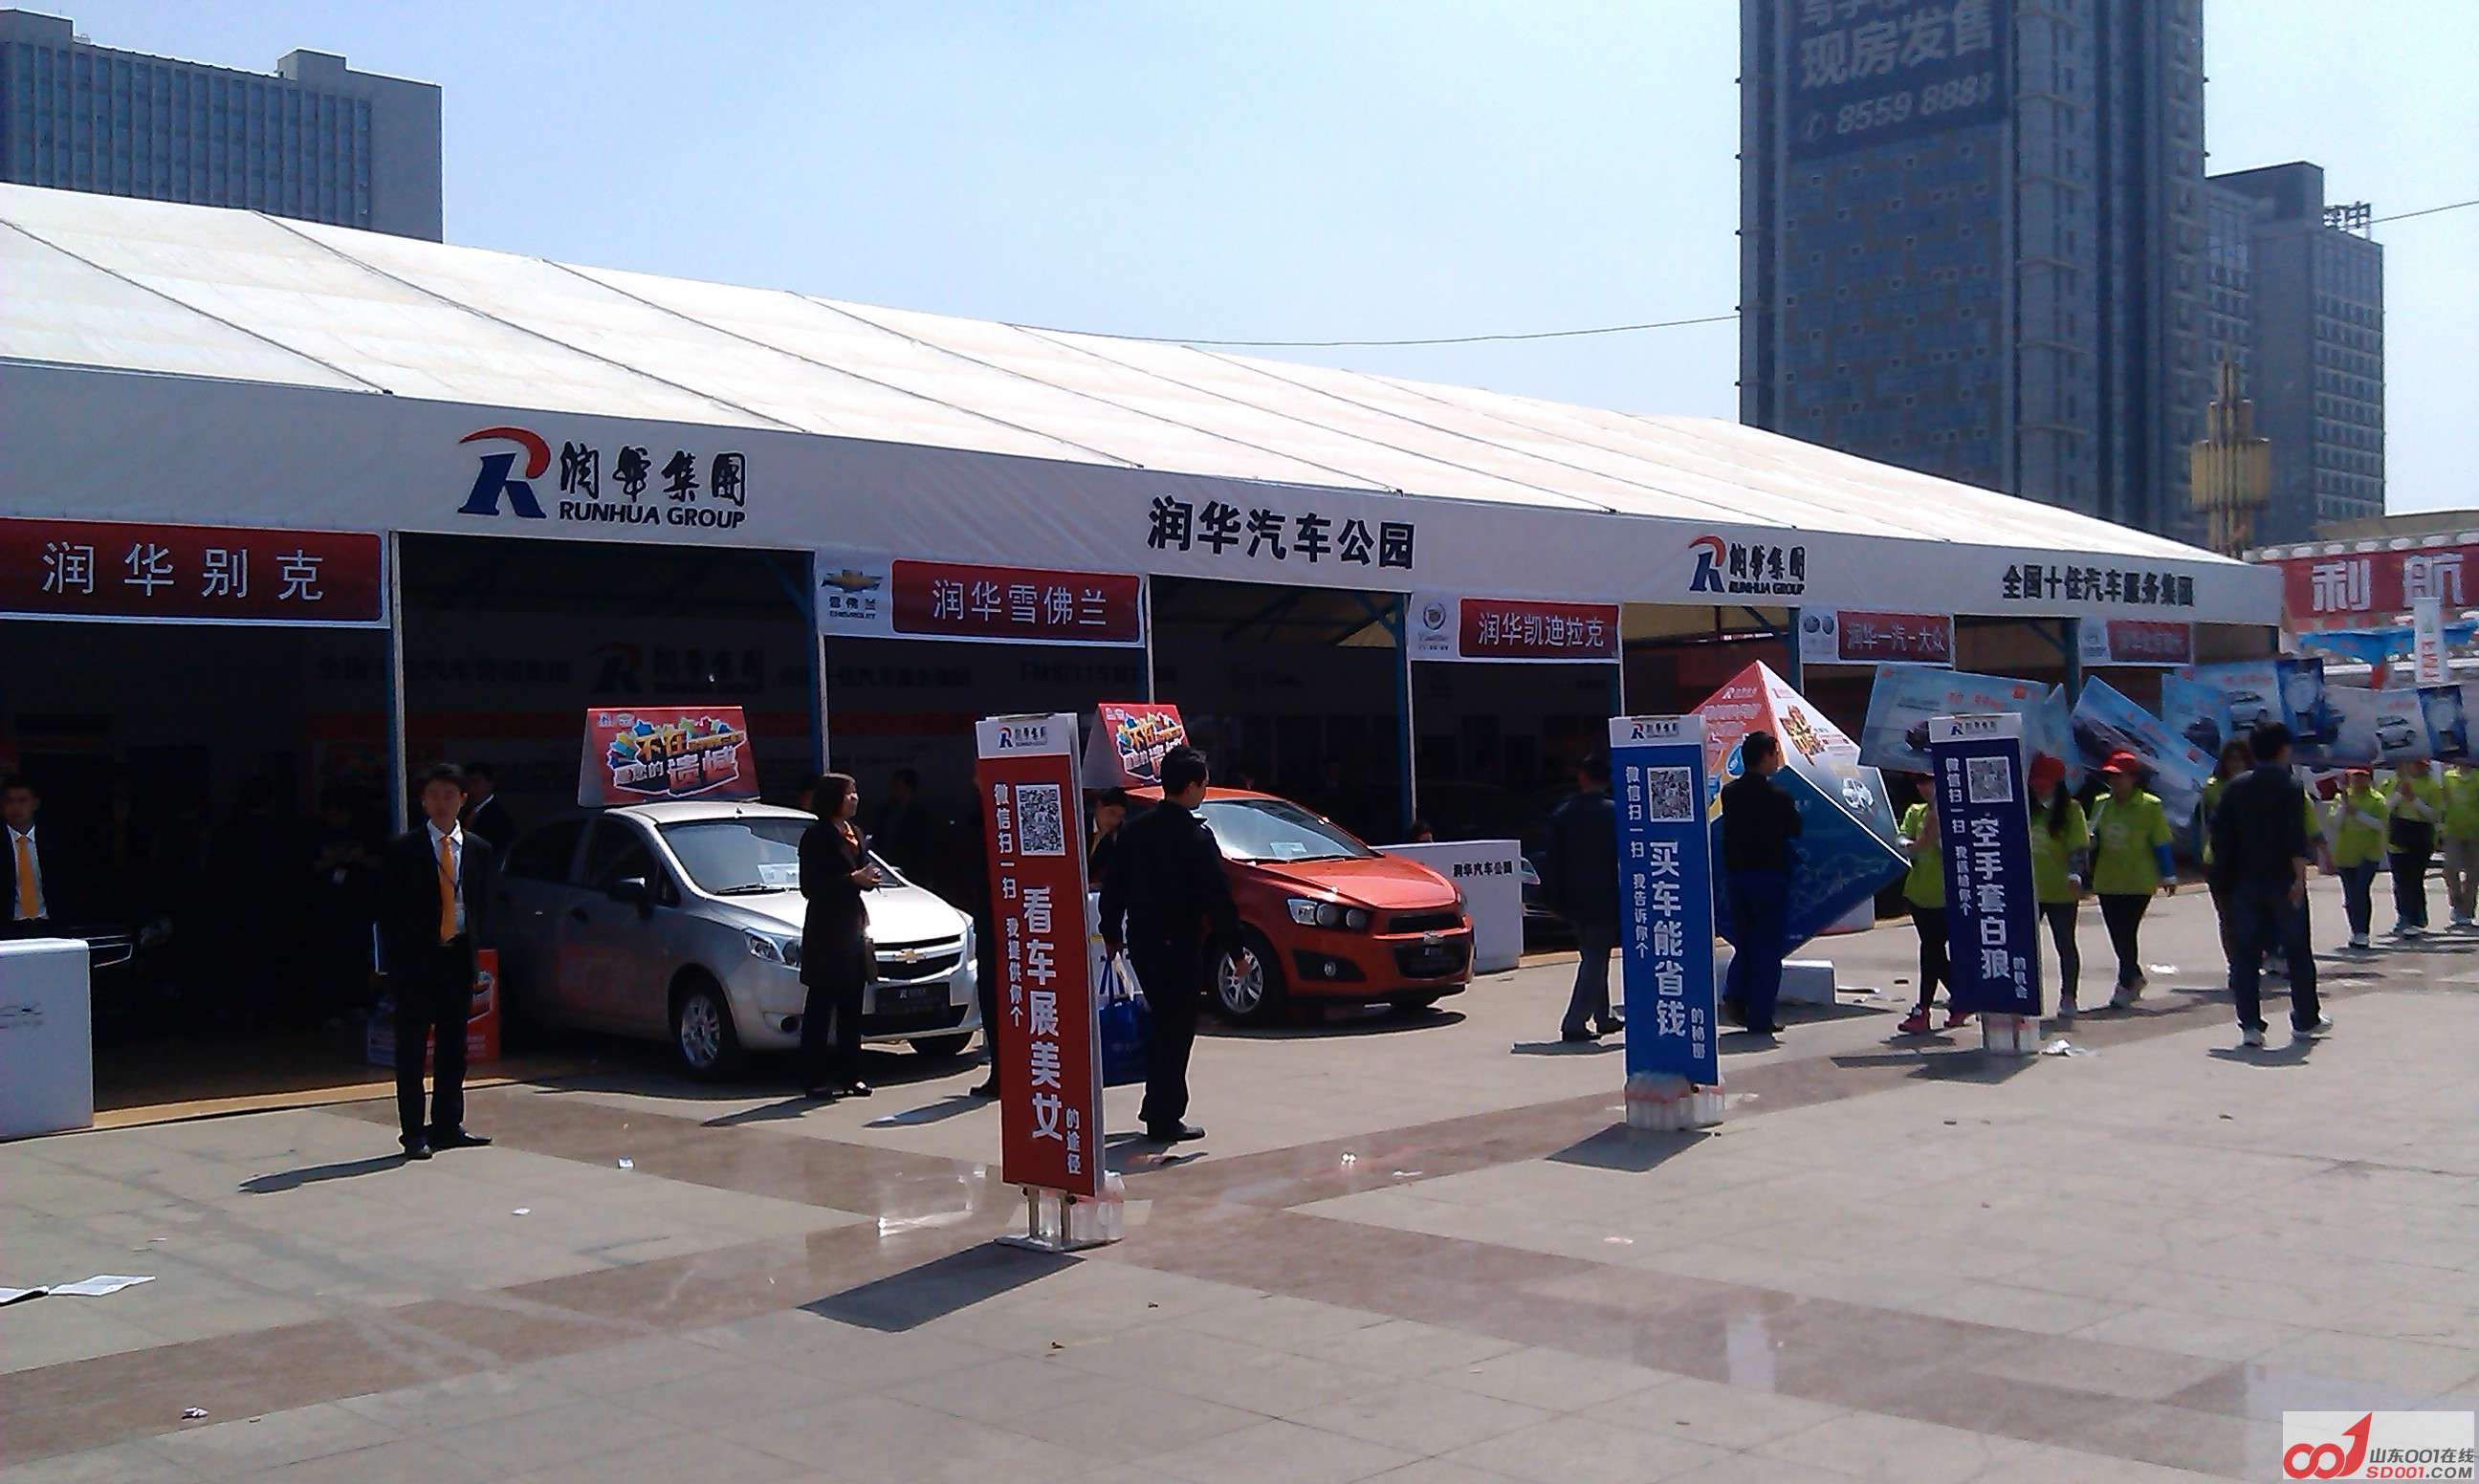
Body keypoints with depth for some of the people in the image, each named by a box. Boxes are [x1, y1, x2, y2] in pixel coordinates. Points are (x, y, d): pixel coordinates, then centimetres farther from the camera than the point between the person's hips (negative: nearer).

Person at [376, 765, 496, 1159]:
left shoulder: (478, 850, 10)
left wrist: (480, 953, 2)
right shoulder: (403, 849, 0)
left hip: (459, 956, 4)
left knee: (453, 1047, 9)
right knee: (412, 1049, 0)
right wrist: (393, 961, -8)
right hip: (416, 957, -3)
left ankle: (447, 1125, 19)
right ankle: (413, 1132, 3)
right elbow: (387, 910, -1)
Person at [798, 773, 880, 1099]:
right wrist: (852, 880, -19)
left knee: (851, 1009, 9)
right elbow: (809, 887, -14)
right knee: (821, 1007, -4)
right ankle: (815, 1079, -2)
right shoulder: (816, 837, -9)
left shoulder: (854, 833, 16)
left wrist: (867, 879, 3)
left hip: (854, 927, 8)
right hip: (826, 933, -8)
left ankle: (849, 1075, 14)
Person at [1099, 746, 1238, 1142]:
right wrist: (1234, 944, -8)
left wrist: (1111, 934, 22)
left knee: (1163, 1024, 21)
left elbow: (1113, 887, 11)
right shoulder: (1195, 836, -15)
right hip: (1178, 946, -7)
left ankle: (1158, 1109, 26)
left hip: (1140, 942, 7)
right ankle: (1166, 1119, 3)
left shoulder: (1136, 830, 6)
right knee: (1176, 1030, 1)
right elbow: (1216, 897, -16)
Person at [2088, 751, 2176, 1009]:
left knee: (2127, 934, -8)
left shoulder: (2150, 806, -7)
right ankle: (2135, 978, 28)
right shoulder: (2102, 804, 6)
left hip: (2139, 883, -5)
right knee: (2118, 936, 10)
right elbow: (2092, 838, 17)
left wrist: (2168, 876, -3)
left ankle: (2125, 985, 1)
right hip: (2107, 882, 5)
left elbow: (2161, 843, -4)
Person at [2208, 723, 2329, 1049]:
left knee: (2245, 954, 4)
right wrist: (2299, 878, -17)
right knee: (2298, 951, 11)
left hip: (2245, 882, 3)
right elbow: (2296, 838, -16)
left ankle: (2250, 1024, -3)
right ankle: (2306, 1020, 20)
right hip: (2282, 881, -3)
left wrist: (2224, 880, 12)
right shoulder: (2290, 788, -7)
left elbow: (2220, 833, 6)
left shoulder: (2235, 788, 6)